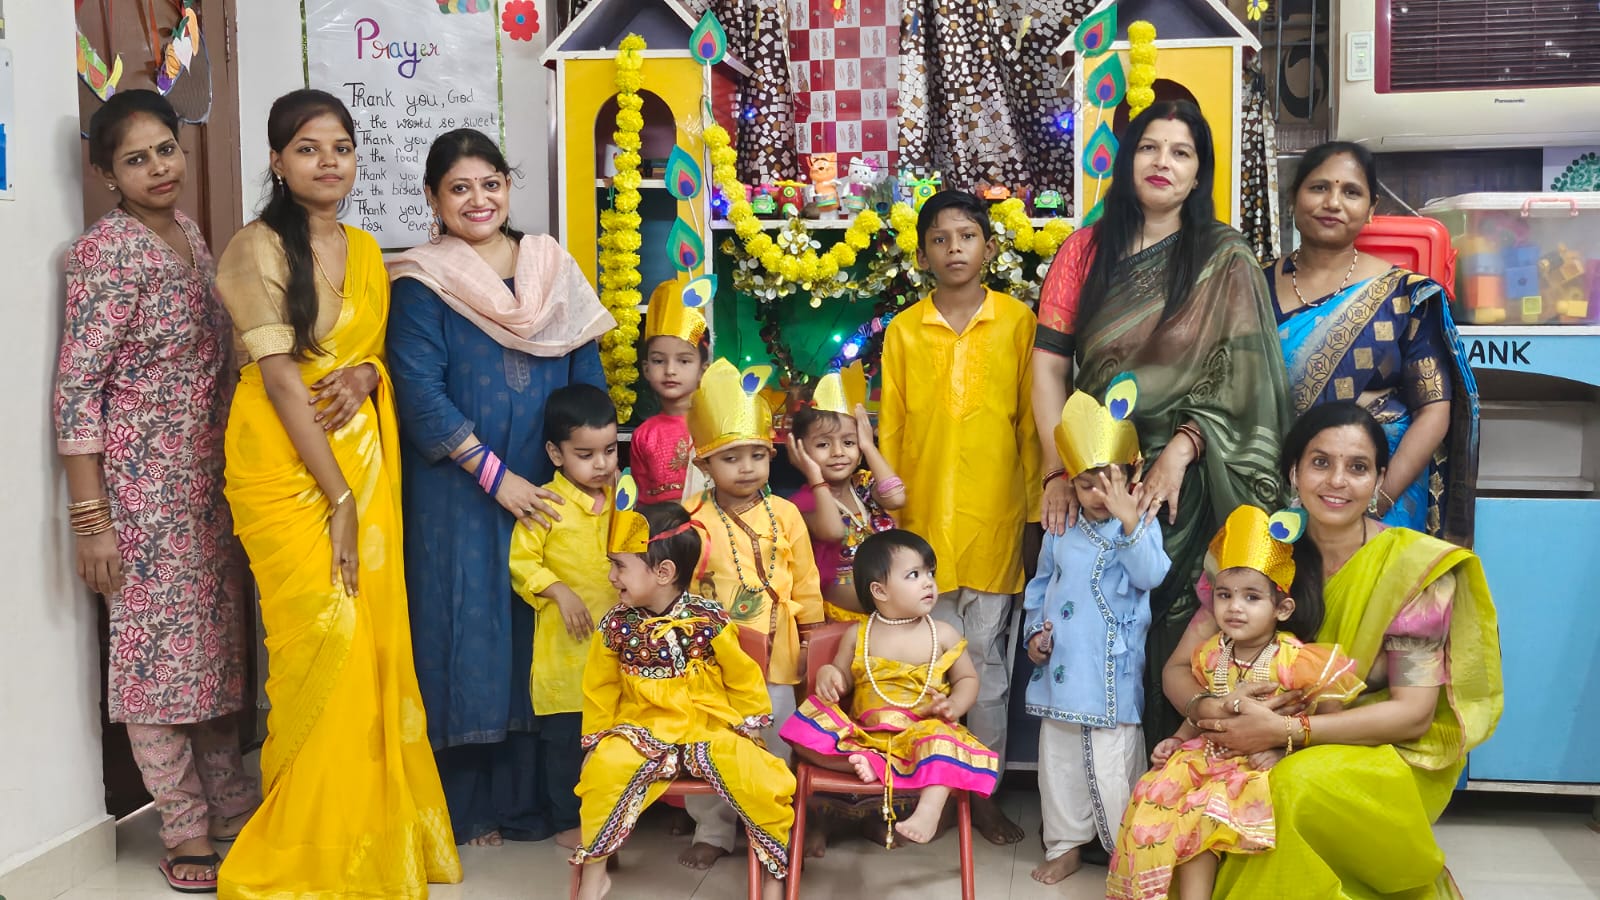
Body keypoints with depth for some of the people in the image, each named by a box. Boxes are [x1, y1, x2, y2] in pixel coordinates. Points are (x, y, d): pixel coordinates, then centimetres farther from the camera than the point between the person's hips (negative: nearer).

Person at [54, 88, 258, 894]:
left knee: (216, 631, 15)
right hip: (143, 476, -7)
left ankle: (229, 801, 31)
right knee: (159, 643, 3)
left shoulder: (189, 232, 8)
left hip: (211, 472, 7)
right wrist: (92, 519, -18)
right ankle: (185, 829, 17)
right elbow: (76, 388, -16)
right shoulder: (107, 250, -14)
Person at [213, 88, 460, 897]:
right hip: (284, 464, -6)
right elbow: (280, 375, -13)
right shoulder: (258, 247, -7)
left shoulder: (365, 250, 13)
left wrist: (366, 376, -6)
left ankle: (371, 828, 18)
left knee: (375, 638, 3)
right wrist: (338, 497, -16)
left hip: (362, 458, 6)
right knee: (329, 637, -10)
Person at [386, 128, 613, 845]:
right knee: (468, 625, 1)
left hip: (553, 489, 4)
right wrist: (495, 476, -16)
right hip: (460, 490, -4)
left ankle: (528, 795, 20)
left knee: (541, 632, 7)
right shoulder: (422, 283, -3)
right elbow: (421, 393, -11)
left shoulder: (553, 268, 10)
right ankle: (466, 805, 14)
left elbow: (588, 376, 9)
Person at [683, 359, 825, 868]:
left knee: (772, 751, 10)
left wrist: (811, 641, 8)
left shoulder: (785, 515, 0)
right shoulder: (693, 520, -5)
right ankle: (713, 832, 27)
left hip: (773, 657, 1)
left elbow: (806, 584, 6)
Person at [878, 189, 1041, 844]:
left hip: (993, 517, -1)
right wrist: (889, 512, 5)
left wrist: (1035, 509, 2)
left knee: (986, 655, 7)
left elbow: (1030, 421, 3)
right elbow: (890, 429, 7)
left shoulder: (1018, 321, 2)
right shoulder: (903, 331, 5)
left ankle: (983, 791, 19)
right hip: (924, 514, 1)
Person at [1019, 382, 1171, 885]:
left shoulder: (1140, 526, -3)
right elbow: (1040, 588, 17)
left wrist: (1129, 522, -30)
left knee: (1112, 764, -1)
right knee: (1059, 758, 12)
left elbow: (1152, 575, -21)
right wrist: (1034, 633, 3)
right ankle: (1066, 843, 25)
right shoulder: (1061, 533, 9)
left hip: (1114, 673, -5)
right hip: (1061, 669, 5)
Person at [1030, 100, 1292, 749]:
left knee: (1170, 624, -3)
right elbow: (1049, 363, 2)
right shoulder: (1085, 251, 9)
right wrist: (1057, 470, -8)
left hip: (1184, 477, -2)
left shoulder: (1225, 260, 3)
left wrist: (1179, 451, -16)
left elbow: (1238, 376, -4)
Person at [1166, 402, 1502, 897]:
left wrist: (1287, 730, -26)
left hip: (1396, 753, -3)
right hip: (1278, 754, 3)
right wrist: (1206, 707, -27)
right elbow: (1179, 668, -3)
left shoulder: (1415, 565, -13)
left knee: (1298, 786, -34)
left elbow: (1413, 712, -15)